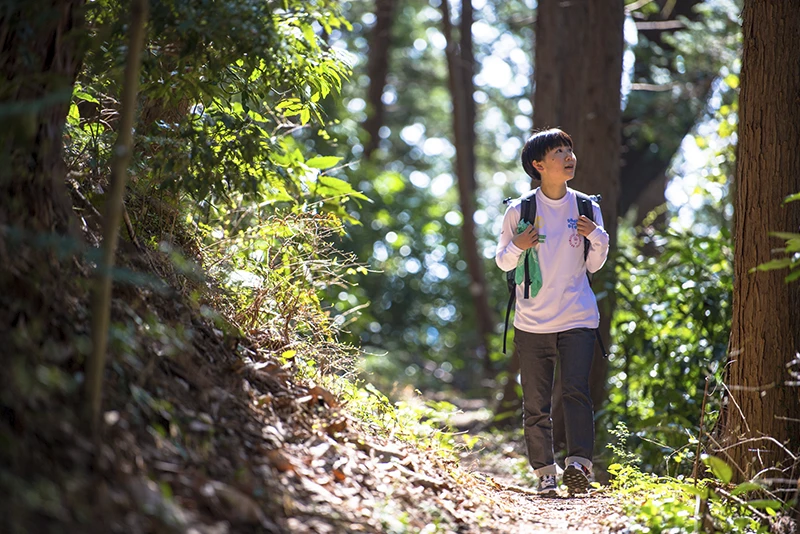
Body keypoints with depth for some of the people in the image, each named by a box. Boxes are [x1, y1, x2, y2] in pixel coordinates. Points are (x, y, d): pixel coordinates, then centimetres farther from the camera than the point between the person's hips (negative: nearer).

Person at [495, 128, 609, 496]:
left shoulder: (587, 207, 5)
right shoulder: (520, 210, 0)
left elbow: (593, 265, 12)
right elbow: (503, 263, 8)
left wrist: (597, 238, -8)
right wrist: (517, 246, -13)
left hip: (578, 320, 0)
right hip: (532, 323, 0)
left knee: (576, 391, -16)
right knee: (536, 403, 3)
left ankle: (578, 464, -20)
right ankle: (545, 473, 11)